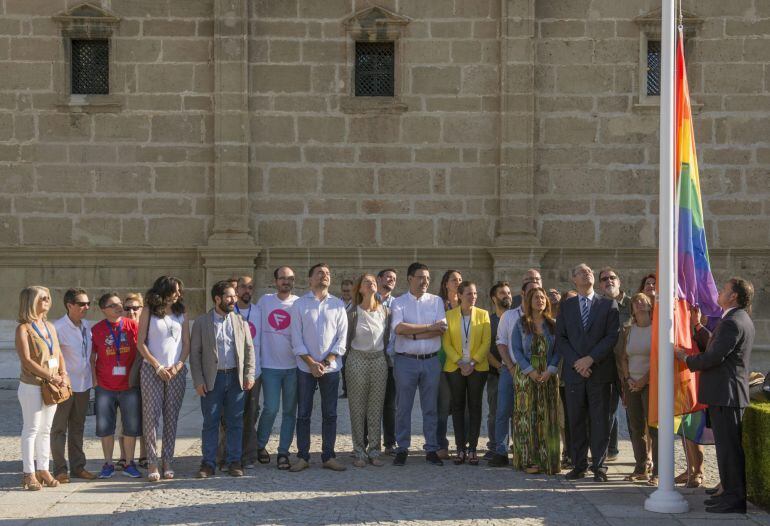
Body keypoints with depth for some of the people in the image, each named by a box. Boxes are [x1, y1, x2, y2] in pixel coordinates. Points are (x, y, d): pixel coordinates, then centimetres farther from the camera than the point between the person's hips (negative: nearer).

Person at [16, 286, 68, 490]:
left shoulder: (50, 327, 13)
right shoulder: (23, 328, -9)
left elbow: (58, 353, 15)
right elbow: (26, 360, -16)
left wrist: (63, 374, -3)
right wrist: (51, 376, -18)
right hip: (32, 386, -6)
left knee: (46, 430, 10)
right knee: (31, 429, -2)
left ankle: (43, 470, 16)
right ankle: (29, 474, 3)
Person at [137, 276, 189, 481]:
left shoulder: (180, 313, 11)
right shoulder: (149, 312, 3)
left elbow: (186, 344, 10)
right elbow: (141, 343, -1)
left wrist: (178, 366, -5)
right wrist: (158, 367, -8)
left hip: (177, 371, 3)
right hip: (152, 370, -3)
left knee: (171, 417, 2)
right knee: (151, 415, -6)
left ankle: (167, 461, 7)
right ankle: (152, 463, -3)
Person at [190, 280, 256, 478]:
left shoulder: (240, 322, 9)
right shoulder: (201, 322, 2)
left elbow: (249, 349, 10)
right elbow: (194, 353, 1)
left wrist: (249, 375, 0)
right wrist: (198, 381, -6)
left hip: (236, 378, 2)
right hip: (212, 379, -2)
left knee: (235, 423, 4)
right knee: (210, 423, 2)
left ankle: (234, 462, 12)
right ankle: (208, 464, 8)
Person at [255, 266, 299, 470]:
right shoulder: (265, 301, 3)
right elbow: (256, 332, 6)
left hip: (293, 365, 1)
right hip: (270, 365, -1)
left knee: (290, 411, 4)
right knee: (271, 408, -5)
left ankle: (283, 452, 12)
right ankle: (260, 444, 17)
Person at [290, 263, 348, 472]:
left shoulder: (338, 304, 6)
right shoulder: (299, 304, 3)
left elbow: (342, 336, 2)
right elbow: (296, 337, -2)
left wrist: (326, 362, -8)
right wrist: (312, 363, -10)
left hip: (331, 367, 1)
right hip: (306, 367, -1)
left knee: (330, 414, 4)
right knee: (303, 414, 2)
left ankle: (328, 456, 10)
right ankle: (302, 457, 8)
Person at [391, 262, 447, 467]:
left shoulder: (436, 301, 8)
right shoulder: (399, 302, 2)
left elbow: (442, 329, -5)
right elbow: (399, 328, -15)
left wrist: (414, 334, -11)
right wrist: (430, 327, -11)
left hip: (431, 360, 2)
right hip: (405, 360, -2)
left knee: (431, 407, 6)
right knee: (403, 407, 4)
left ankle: (432, 449, 13)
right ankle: (402, 449, 13)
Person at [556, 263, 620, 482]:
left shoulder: (609, 305, 5)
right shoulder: (566, 306, 11)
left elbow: (612, 337, -3)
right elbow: (560, 339, 5)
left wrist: (590, 359, -12)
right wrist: (575, 362, -8)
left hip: (601, 372, -2)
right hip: (574, 372, 2)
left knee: (600, 421, 0)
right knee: (576, 421, 4)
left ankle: (599, 466, 6)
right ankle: (579, 465, 12)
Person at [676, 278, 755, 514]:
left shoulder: (732, 322, -18)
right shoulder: (743, 320, 16)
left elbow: (714, 357, -21)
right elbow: (717, 344, 22)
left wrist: (687, 359, -7)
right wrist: (699, 329, 25)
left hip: (725, 393, -11)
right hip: (727, 391, 11)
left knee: (728, 446, -7)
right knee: (729, 445, 15)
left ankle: (735, 499, -3)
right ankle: (732, 493, 22)